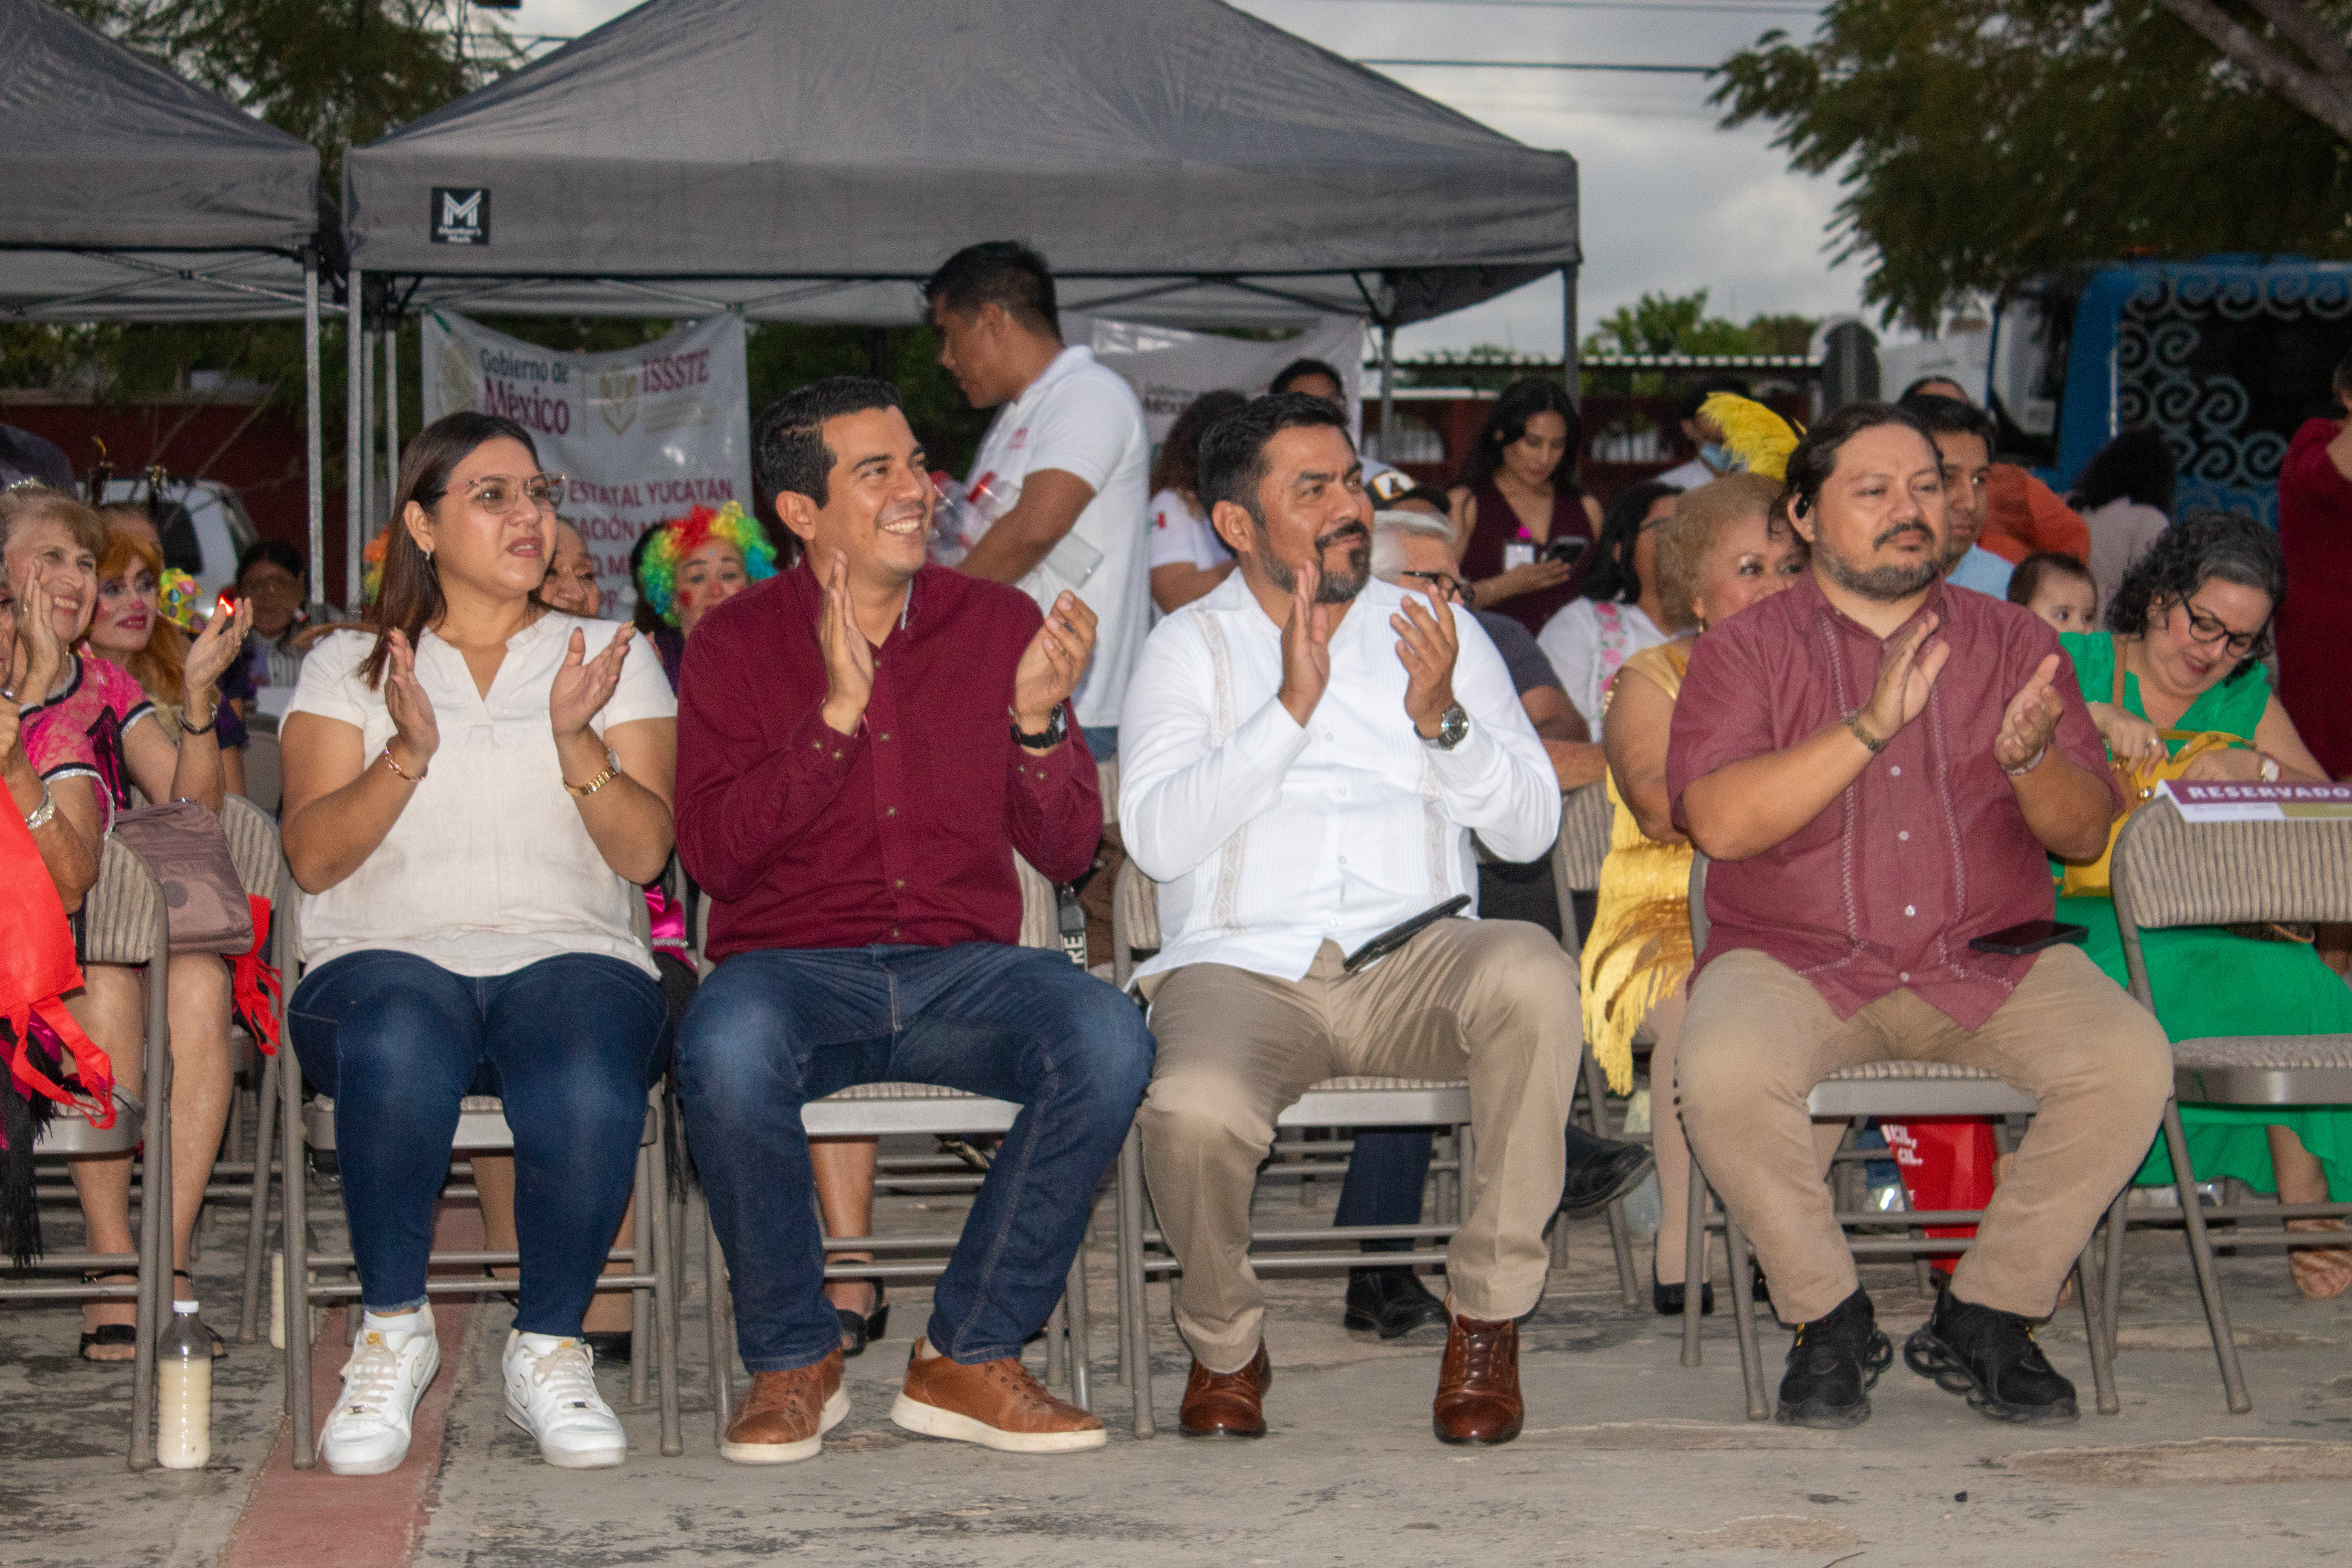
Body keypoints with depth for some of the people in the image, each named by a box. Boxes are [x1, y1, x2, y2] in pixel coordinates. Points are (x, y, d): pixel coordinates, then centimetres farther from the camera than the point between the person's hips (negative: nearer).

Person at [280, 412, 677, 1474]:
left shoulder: (612, 658, 18)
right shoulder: (347, 666, 17)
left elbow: (644, 851, 5)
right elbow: (312, 857, 3)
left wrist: (576, 740, -11)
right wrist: (408, 754, -12)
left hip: (571, 956, 0)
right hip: (389, 959, 0)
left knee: (590, 1092, -37)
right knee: (400, 1049, -39)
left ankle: (550, 1350, -13)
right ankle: (393, 1332, -17)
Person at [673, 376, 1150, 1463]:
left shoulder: (997, 624, 9)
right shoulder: (736, 642, 4)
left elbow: (1067, 854, 7)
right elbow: (712, 854, -8)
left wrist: (1037, 721, -12)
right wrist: (836, 714, -17)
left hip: (961, 966, 2)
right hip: (791, 966, -2)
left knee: (1108, 1040, -29)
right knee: (727, 1044, -37)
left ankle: (969, 1356, -13)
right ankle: (794, 1361, -12)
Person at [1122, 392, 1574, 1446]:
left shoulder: (1434, 631, 17)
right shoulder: (1189, 648, 12)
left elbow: (1530, 827, 8)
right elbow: (1157, 838, -6)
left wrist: (1443, 721, -10)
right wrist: (1290, 707, -14)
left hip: (1415, 962, 2)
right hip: (1243, 966, -1)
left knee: (1532, 971, -33)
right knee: (1192, 1110, -35)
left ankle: (1486, 1319, -17)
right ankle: (1225, 1343, -1)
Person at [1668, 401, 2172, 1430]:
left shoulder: (2015, 642, 12)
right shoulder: (1744, 649, 4)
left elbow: (2088, 834, 7)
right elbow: (1718, 822, -13)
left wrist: (2031, 760, -15)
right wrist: (1869, 727, -21)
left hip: (1992, 960, 2)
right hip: (1793, 960, -2)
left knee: (2131, 1062, -25)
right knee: (1722, 1073, -33)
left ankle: (1983, 1318, -8)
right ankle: (1829, 1321, -9)